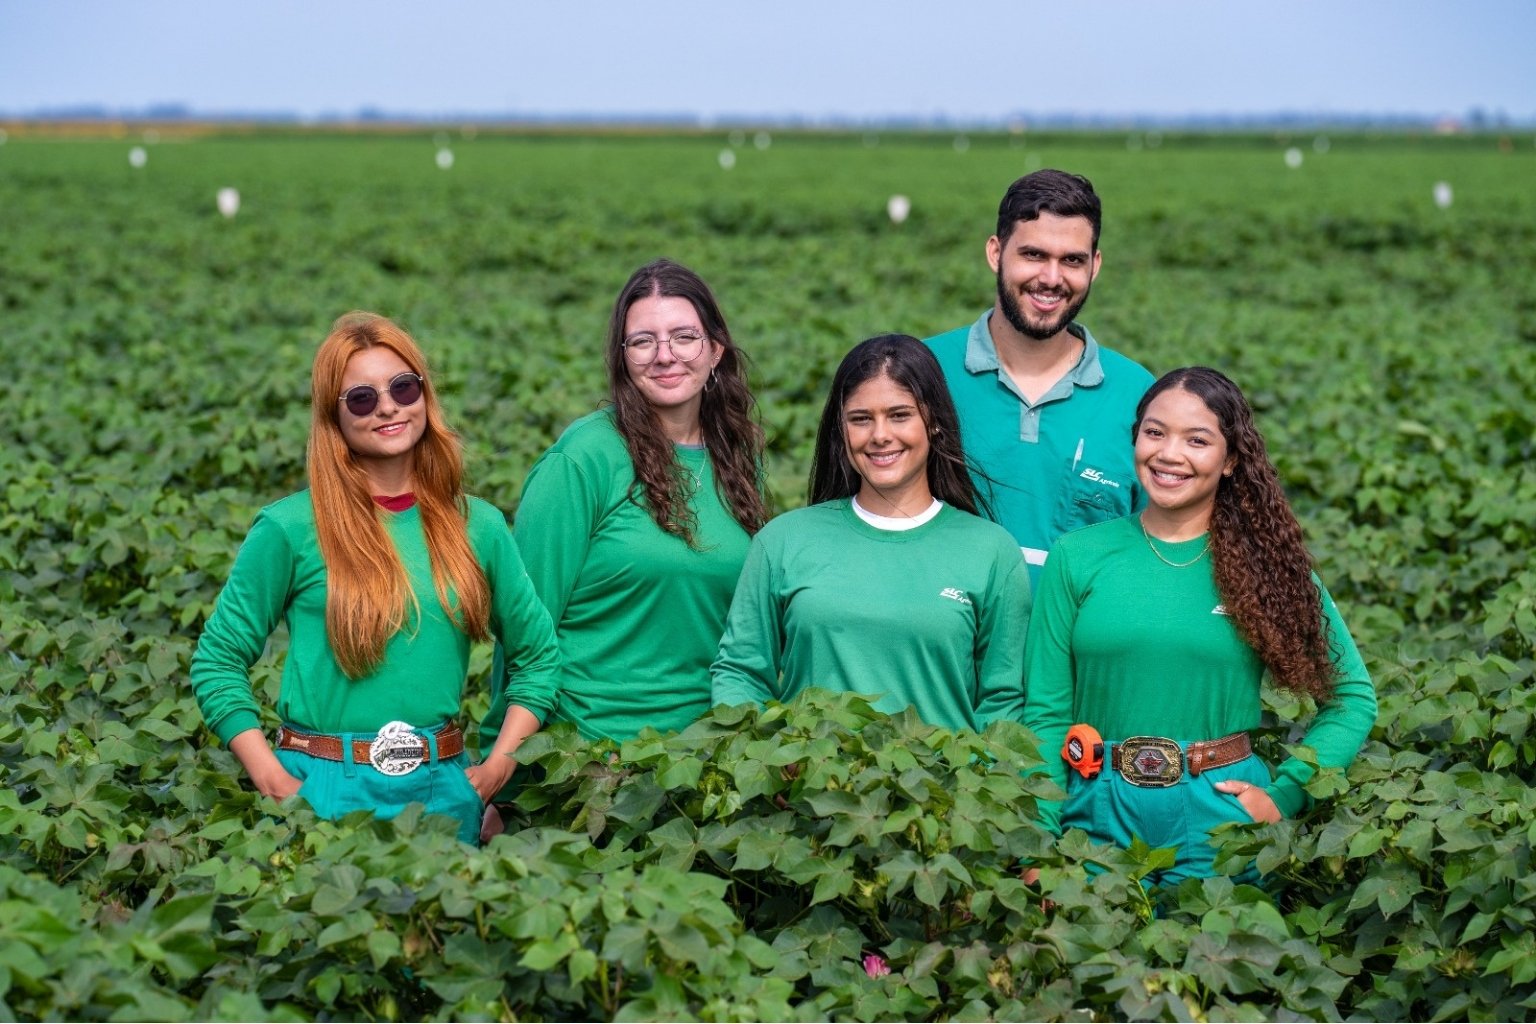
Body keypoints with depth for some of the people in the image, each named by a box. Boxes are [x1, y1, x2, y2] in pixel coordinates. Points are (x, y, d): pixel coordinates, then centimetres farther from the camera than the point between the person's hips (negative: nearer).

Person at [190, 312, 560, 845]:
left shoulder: (478, 527, 4)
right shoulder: (289, 529, -6)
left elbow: (538, 653, 13)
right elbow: (217, 661, -1)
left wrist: (497, 766, 1)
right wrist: (276, 783, -10)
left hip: (444, 789, 3)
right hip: (327, 787, -3)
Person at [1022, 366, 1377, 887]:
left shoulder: (1268, 563, 1)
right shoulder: (1076, 557, 1)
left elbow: (1353, 697, 6)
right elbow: (1046, 712, 1)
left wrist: (1284, 795, -5)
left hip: (1220, 814, 0)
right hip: (1100, 814, 0)